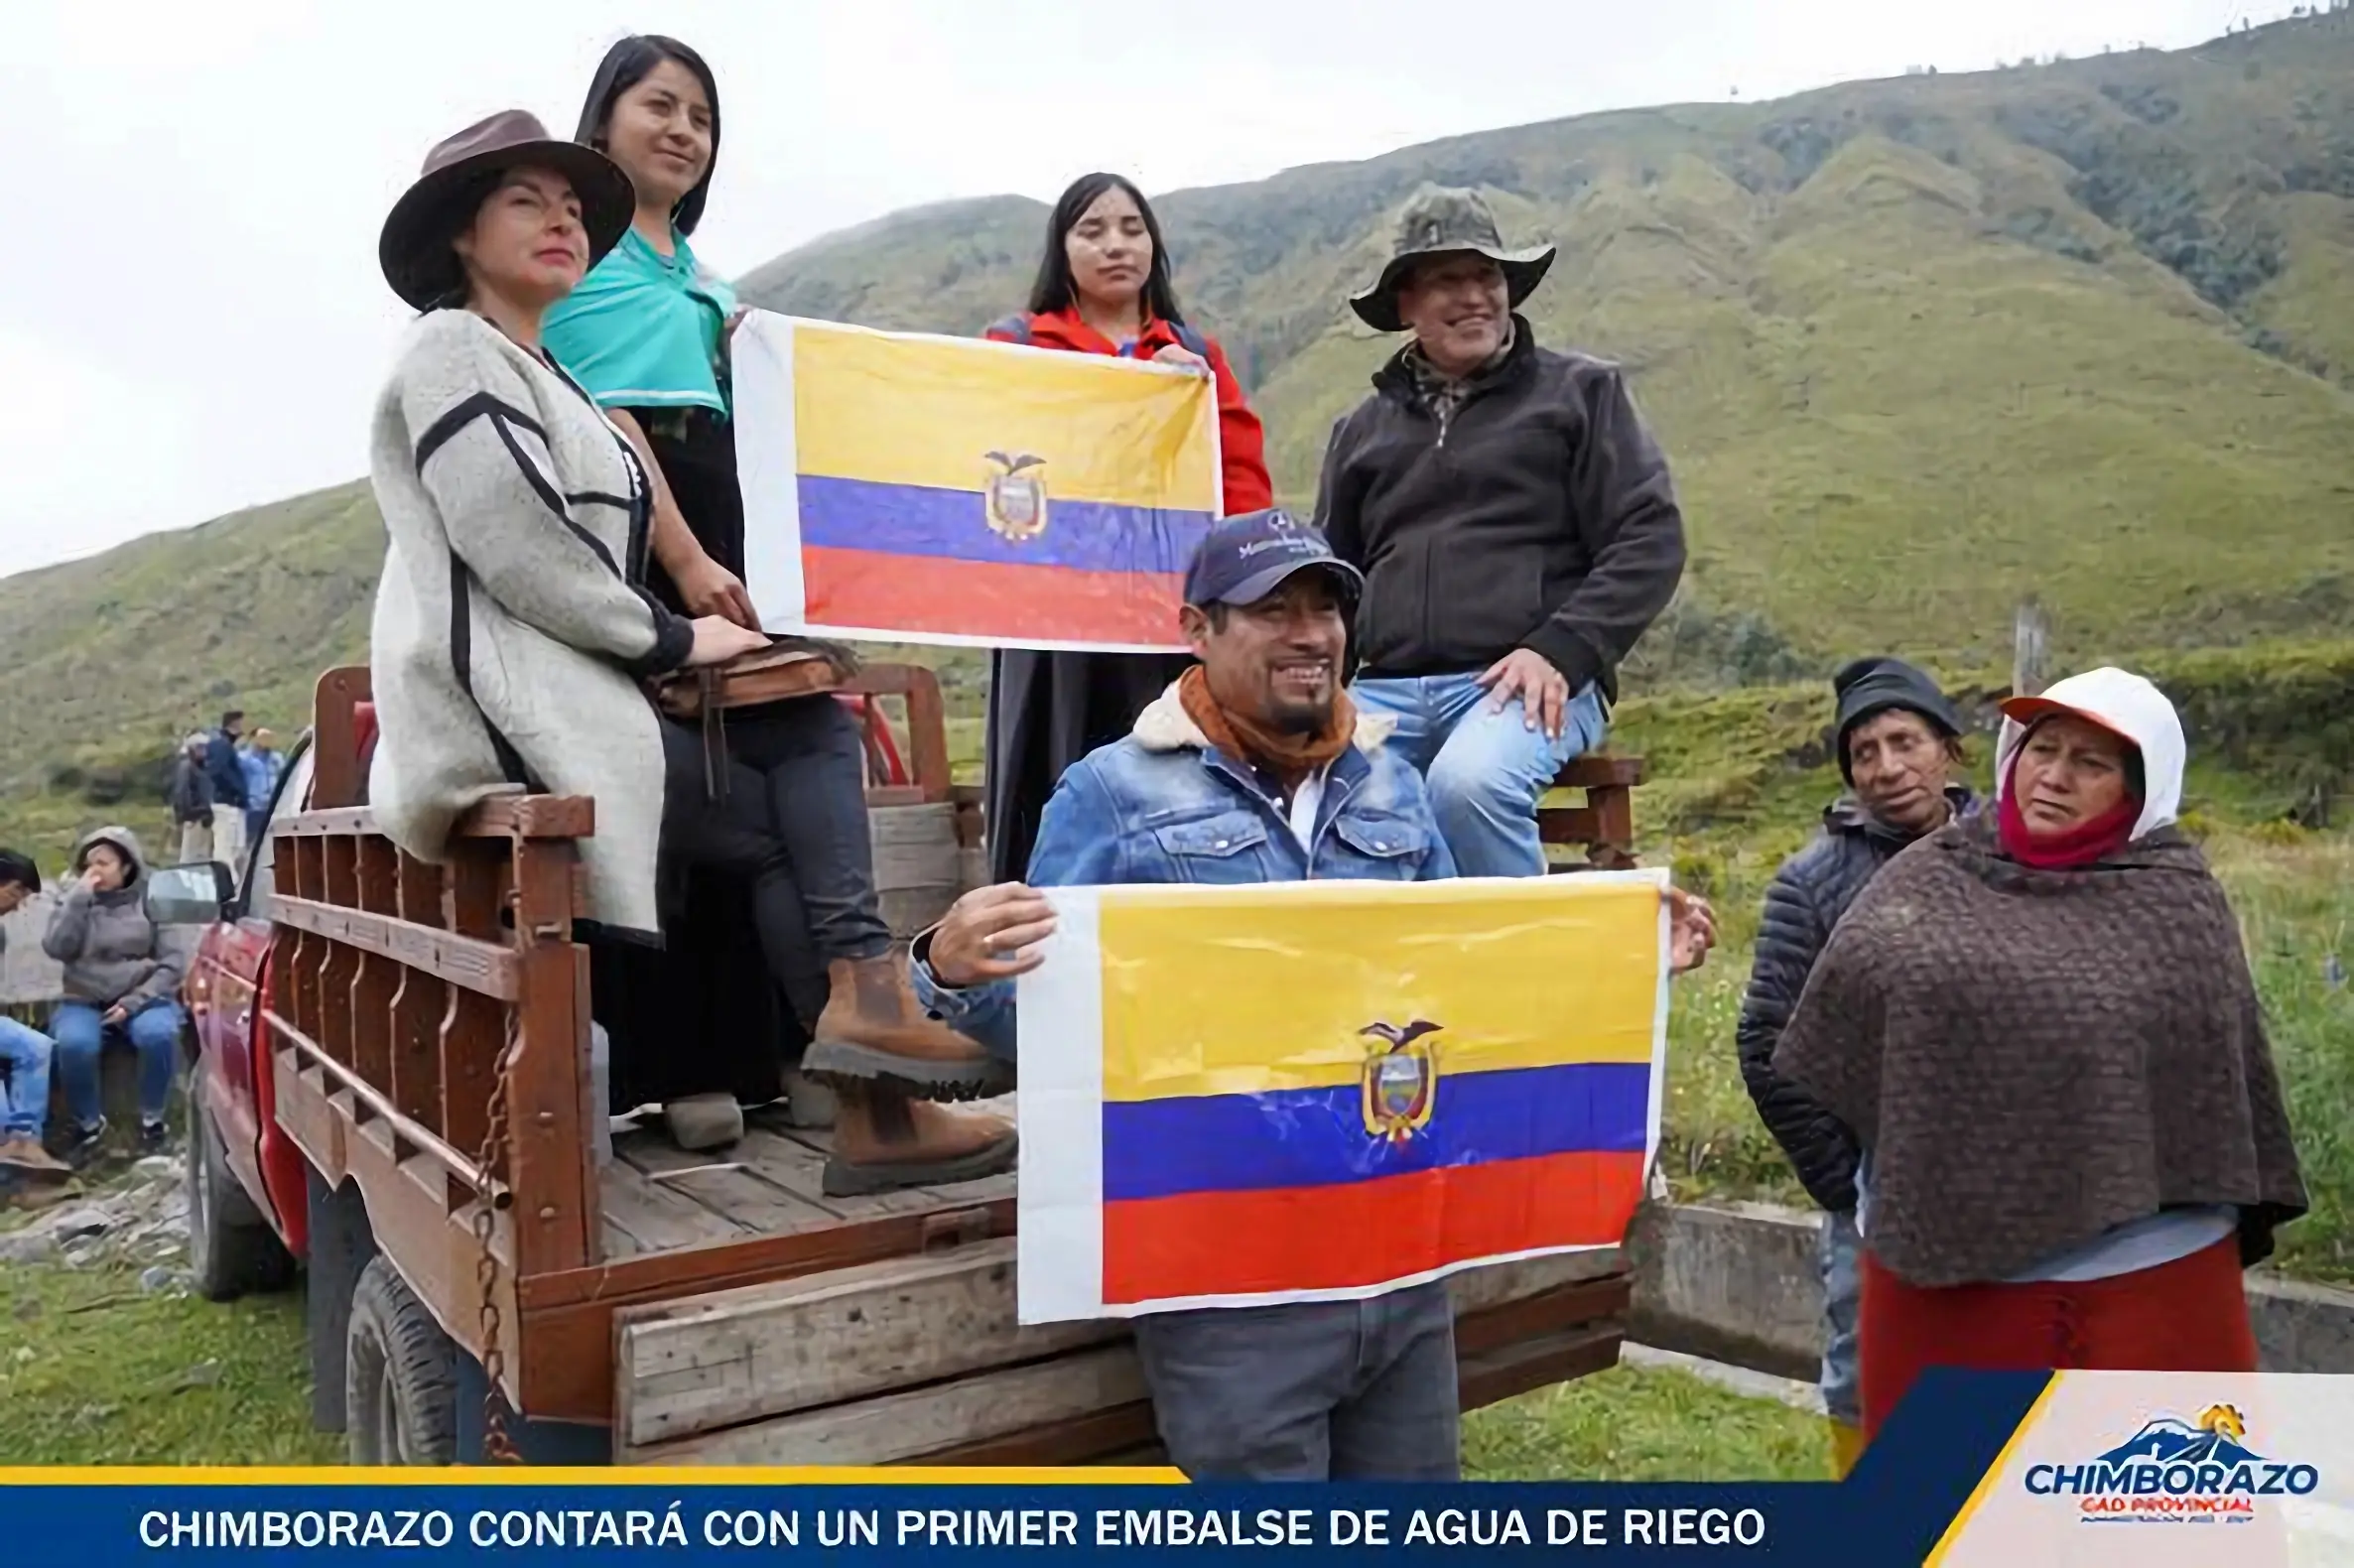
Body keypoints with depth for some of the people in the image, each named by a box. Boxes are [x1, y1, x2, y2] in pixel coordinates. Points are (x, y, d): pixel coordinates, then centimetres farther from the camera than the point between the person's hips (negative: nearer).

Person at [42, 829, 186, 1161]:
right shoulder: (74, 897, 6)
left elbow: (171, 963, -3)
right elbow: (56, 948, -10)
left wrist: (135, 1000, -15)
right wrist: (79, 897, -15)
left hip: (143, 995, -1)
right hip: (85, 999, 2)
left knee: (159, 1034, -33)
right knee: (74, 1043, -31)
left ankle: (152, 1119, -10)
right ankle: (89, 1124, -6)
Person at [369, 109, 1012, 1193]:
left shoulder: (541, 379, 28)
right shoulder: (452, 349, -2)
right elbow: (511, 548, -15)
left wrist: (670, 641, 7)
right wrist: (668, 639, -10)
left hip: (553, 699, 8)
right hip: (504, 710, -8)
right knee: (775, 818, -15)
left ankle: (874, 1106, -12)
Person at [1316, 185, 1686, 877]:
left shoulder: (1580, 390, 14)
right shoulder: (1363, 428, 24)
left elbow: (1650, 540, 5)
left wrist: (1560, 650, -10)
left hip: (1531, 684, -3)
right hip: (1384, 690, 3)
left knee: (1469, 784, -35)